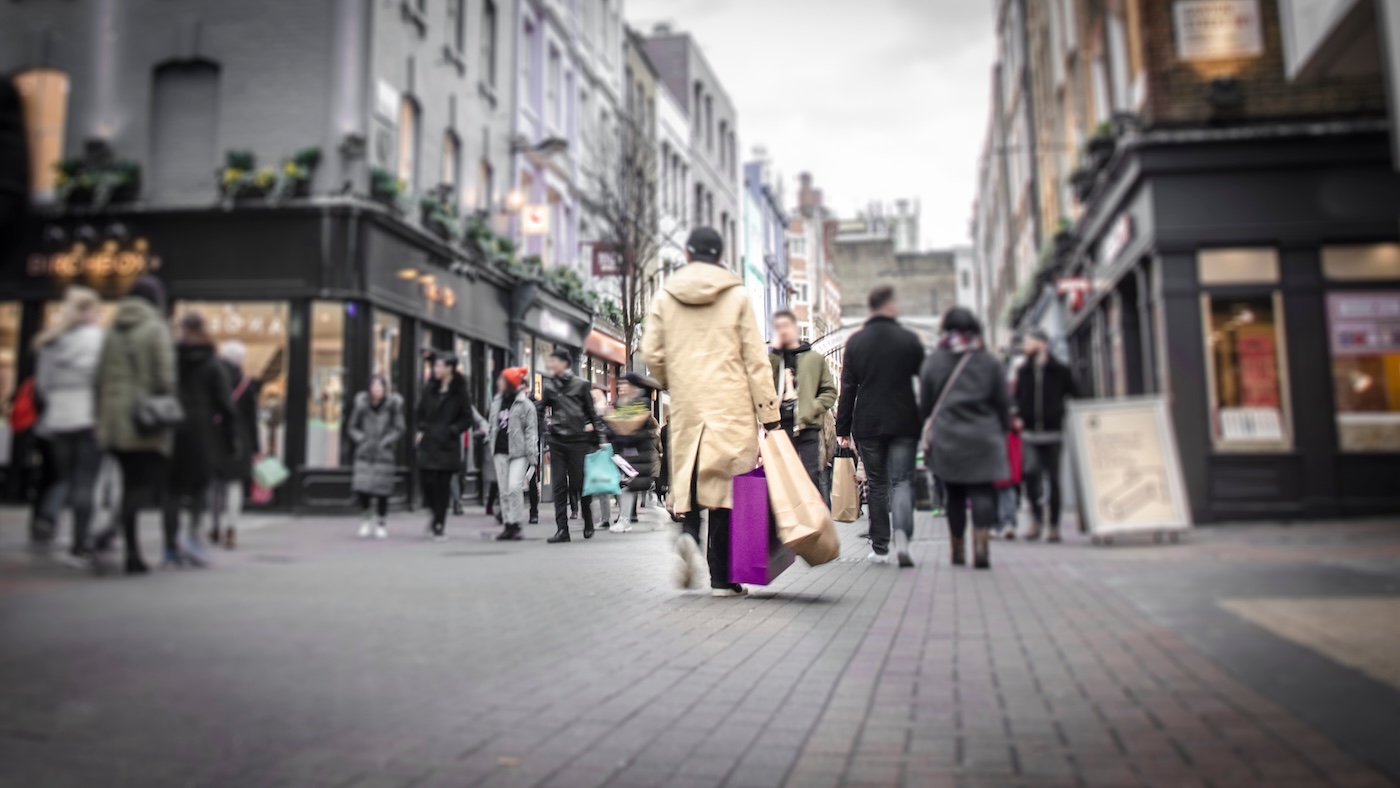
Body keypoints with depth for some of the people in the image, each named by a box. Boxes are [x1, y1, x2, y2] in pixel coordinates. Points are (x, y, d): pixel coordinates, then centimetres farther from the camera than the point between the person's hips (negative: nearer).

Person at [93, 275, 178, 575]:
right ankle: (113, 530, -25)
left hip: (115, 418, 6)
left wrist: (103, 417, 19)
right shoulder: (156, 329, -6)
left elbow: (100, 377, 13)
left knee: (131, 485, 12)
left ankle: (133, 553, 11)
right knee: (151, 483, -2)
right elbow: (165, 376, -13)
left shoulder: (113, 331, 12)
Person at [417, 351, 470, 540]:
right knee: (426, 481, -2)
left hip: (448, 445, -3)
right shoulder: (430, 388, 9)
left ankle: (439, 525, 9)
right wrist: (422, 427, 4)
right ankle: (438, 515, 25)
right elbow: (421, 411, 20)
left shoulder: (459, 391, -3)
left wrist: (453, 430, -13)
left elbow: (467, 418, -1)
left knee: (442, 484, -2)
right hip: (428, 443, 4)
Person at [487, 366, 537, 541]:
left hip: (518, 451, -6)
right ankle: (508, 526, 12)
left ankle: (516, 525, -6)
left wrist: (532, 456, -11)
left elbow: (531, 431, -6)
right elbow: (491, 425, 21)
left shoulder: (525, 404, -4)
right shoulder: (497, 402, 13)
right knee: (504, 490, 6)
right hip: (500, 451, 6)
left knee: (514, 487, -15)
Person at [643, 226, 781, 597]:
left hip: (686, 405, 2)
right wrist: (770, 414, 0)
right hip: (730, 405, -2)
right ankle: (722, 577, 3)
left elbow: (651, 353, 5)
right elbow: (756, 358, -1)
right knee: (725, 479, 1)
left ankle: (688, 533, -16)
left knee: (688, 475, 13)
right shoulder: (737, 295, 2)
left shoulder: (665, 297, 7)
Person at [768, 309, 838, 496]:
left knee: (811, 477, -5)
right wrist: (775, 350, -3)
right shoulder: (772, 359, 14)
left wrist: (811, 410, -7)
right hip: (778, 426, 2)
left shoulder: (814, 359, 11)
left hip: (806, 426, -1)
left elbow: (829, 392, 9)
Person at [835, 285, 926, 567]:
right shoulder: (909, 339, -1)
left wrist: (842, 429, 5)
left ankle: (880, 548, 12)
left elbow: (847, 388, 1)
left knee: (876, 485, 10)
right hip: (904, 424, -1)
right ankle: (902, 536, -20)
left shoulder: (855, 341, 1)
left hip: (867, 425, 1)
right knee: (902, 480, 3)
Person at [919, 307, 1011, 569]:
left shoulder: (933, 362, 2)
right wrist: (1002, 432, 19)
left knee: (954, 494, 9)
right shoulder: (989, 362, 2)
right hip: (983, 438, -1)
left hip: (946, 439, 1)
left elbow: (924, 404, 7)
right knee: (982, 491, -1)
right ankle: (981, 540, -22)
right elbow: (1003, 403, 7)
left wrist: (930, 432, 22)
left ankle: (958, 550, 16)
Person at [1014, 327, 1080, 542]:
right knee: (1031, 472, -16)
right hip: (1029, 433, 1)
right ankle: (1036, 516, 1)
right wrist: (1017, 416, 0)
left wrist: (1066, 418, -3)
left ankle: (1054, 525, 12)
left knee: (1053, 478, 3)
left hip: (1052, 432, -1)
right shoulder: (1023, 371, 9)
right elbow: (1017, 397, 16)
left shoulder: (1060, 370, 2)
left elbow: (1074, 396, 7)